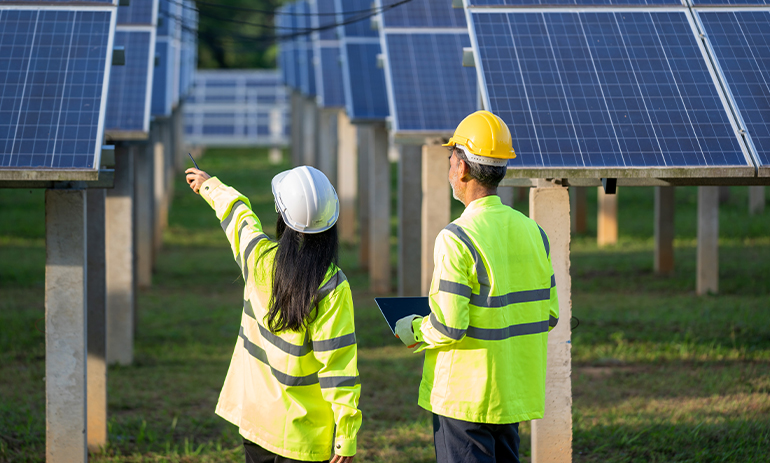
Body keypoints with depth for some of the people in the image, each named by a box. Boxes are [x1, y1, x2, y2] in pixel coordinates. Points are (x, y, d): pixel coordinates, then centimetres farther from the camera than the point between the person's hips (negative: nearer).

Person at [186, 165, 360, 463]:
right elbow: (338, 363, -19)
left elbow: (235, 213, 15)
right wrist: (346, 436, -14)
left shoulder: (260, 258, -8)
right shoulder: (332, 287, -20)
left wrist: (210, 186, 37)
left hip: (254, 413, 5)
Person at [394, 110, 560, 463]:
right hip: (514, 393, 7)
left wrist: (413, 331, 0)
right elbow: (549, 316, 9)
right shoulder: (533, 232, 5)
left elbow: (448, 327, -20)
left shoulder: (457, 239, -17)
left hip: (464, 396, -7)